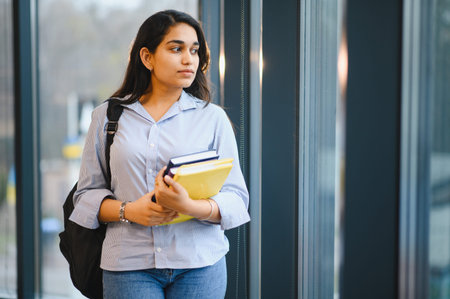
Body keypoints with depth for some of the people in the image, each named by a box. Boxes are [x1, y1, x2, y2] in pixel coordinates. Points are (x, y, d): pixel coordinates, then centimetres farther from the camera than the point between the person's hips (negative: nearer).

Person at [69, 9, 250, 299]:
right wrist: (128, 210, -10)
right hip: (129, 264, 0)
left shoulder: (213, 117, 5)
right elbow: (87, 194, 8)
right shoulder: (107, 116, 8)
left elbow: (236, 198, 1)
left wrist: (189, 206, -18)